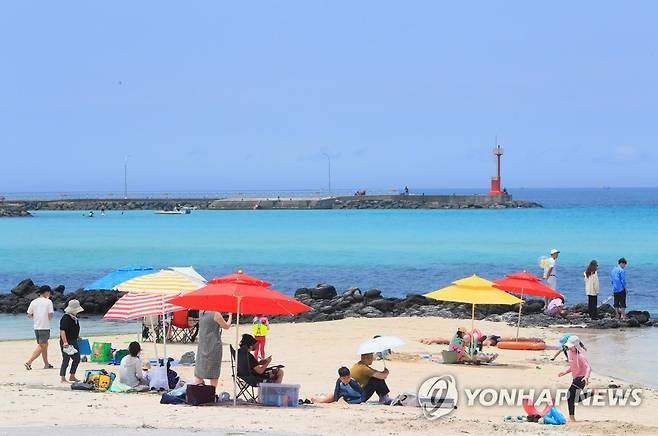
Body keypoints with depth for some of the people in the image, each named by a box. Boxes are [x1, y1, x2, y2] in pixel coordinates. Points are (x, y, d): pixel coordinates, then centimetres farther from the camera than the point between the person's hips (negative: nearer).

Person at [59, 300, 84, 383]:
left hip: (74, 341, 10)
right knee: (66, 359, -6)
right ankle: (62, 378, 1)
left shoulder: (74, 318, 12)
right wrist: (65, 342, -28)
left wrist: (78, 337, 24)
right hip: (67, 342, -10)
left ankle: (72, 376, 27)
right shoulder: (66, 318, -18)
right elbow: (62, 330, -23)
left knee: (77, 359, 15)